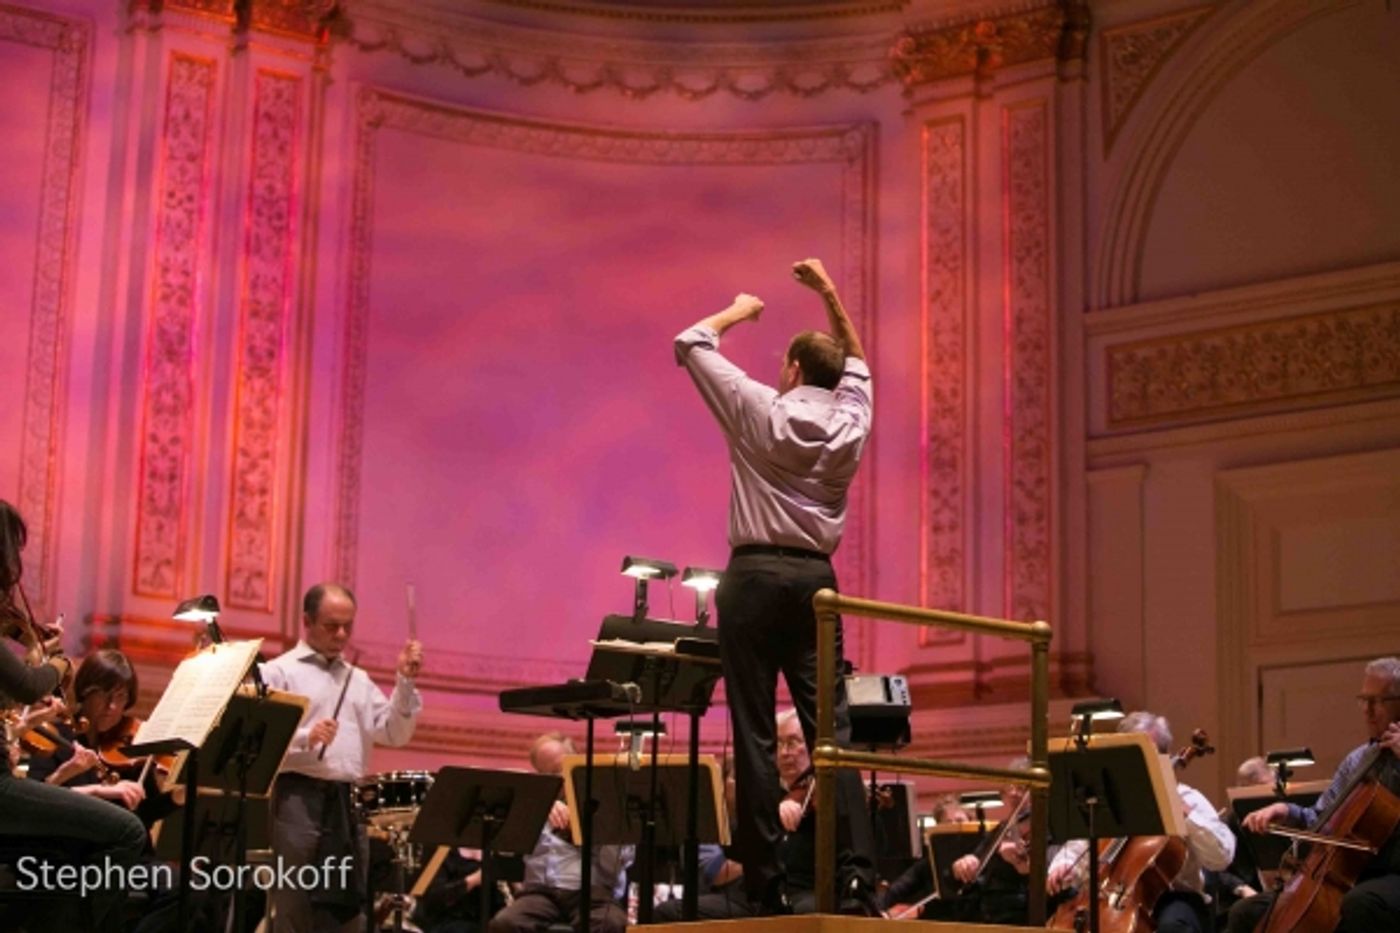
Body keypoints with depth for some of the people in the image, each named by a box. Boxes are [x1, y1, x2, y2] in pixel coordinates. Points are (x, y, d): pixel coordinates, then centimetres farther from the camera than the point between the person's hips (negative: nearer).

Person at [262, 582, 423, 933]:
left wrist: (405, 681, -1)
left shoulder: (358, 680, 20)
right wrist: (305, 738, -24)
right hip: (300, 797, -6)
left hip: (350, 802, 6)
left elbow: (395, 733, 10)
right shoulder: (279, 672, 2)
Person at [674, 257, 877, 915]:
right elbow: (855, 364, 30)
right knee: (831, 730, 0)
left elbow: (690, 343, 7)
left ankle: (765, 884, -4)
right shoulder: (851, 423, 8)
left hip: (757, 576, -4)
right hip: (816, 578, 4)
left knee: (754, 734, -3)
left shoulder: (760, 412, -2)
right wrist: (830, 295, 28)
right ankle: (856, 871, -9)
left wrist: (737, 311, 23)